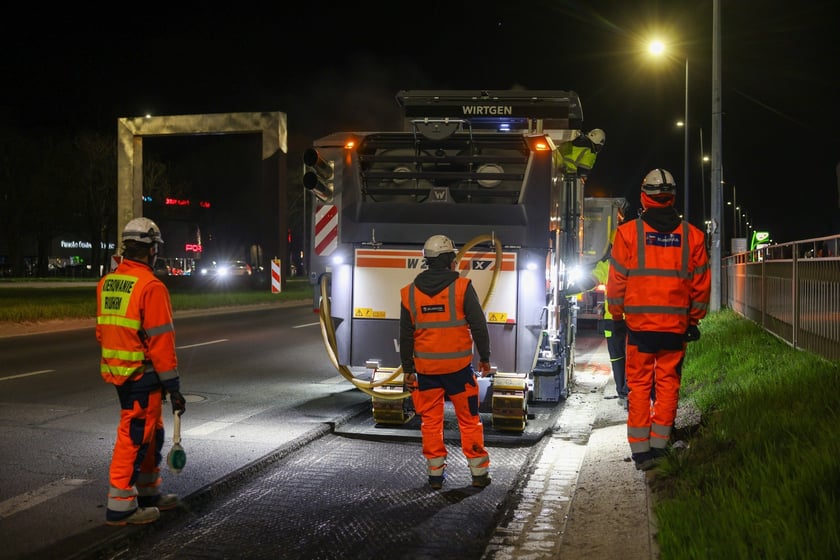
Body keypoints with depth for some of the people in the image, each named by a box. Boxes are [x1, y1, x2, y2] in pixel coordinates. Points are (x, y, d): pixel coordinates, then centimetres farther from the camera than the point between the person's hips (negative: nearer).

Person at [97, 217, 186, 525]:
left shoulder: (106, 283, 8)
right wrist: (173, 387, -13)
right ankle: (120, 505, 5)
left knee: (151, 433, 20)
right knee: (134, 437, 0)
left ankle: (149, 492, 30)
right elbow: (161, 341, -17)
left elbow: (103, 331, 15)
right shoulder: (151, 286, -17)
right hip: (142, 375, -8)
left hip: (116, 371, 8)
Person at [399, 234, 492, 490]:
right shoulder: (462, 287, -8)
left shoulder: (410, 293, 2)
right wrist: (484, 357, 6)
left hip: (426, 366, 2)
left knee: (430, 420, 10)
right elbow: (478, 325, -6)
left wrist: (408, 368, 14)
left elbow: (405, 335, 6)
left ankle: (435, 473, 12)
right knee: (469, 419, 7)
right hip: (458, 365, -2)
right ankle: (479, 472, 11)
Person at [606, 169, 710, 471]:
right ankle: (659, 444, 14)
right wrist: (694, 320, 16)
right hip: (676, 324, 1)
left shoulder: (629, 231, -4)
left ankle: (640, 450, 5)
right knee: (668, 383, 10)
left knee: (639, 385, 5)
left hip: (639, 322, -1)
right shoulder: (692, 235, 2)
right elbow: (701, 282, 6)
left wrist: (617, 315, 12)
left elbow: (617, 278, 0)